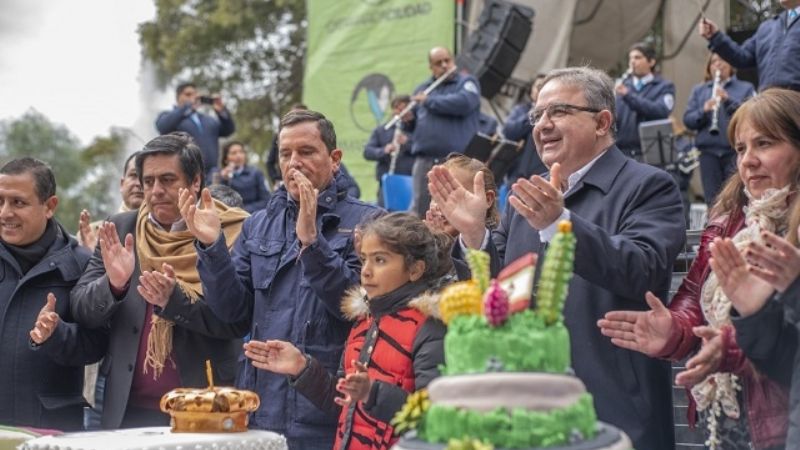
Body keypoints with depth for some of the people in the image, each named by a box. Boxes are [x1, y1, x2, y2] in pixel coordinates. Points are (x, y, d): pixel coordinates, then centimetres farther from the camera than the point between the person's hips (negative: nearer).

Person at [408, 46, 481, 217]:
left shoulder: (466, 82, 6)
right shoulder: (422, 89, 19)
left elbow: (463, 103, -16)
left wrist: (429, 101, -7)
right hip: (424, 160, 4)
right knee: (418, 210, 3)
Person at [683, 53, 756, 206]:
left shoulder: (746, 88, 10)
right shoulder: (699, 90, 16)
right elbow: (688, 120, 7)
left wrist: (729, 100, -18)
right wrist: (703, 111, -13)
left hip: (736, 150, -2)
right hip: (709, 151, 2)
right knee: (712, 200, 2)